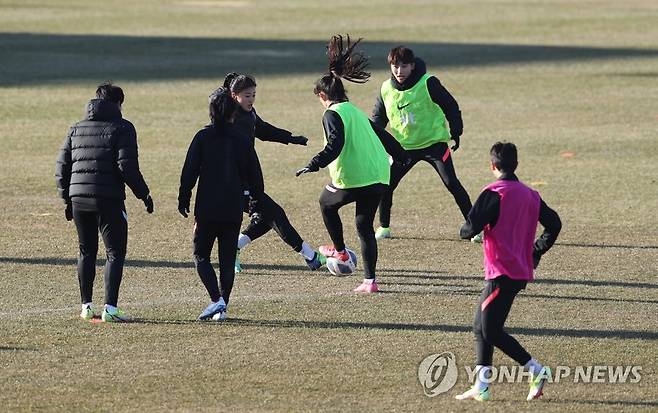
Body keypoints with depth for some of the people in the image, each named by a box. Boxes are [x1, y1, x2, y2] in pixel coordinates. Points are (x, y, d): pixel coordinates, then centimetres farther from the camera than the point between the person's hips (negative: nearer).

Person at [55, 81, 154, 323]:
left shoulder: (76, 129, 14)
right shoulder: (121, 128, -2)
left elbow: (62, 167, 12)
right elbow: (127, 167, -12)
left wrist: (67, 199, 19)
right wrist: (144, 194, -3)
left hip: (79, 200, 5)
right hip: (108, 200, -5)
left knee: (86, 252, 17)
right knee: (115, 252, 0)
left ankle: (86, 307, 17)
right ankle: (110, 308, -10)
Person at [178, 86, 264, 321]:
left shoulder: (203, 137, -5)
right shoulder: (241, 140, 2)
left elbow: (189, 171, -6)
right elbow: (253, 172, 9)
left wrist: (184, 199, 4)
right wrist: (256, 197, 25)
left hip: (207, 208, -2)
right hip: (233, 209, 2)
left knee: (201, 255, 6)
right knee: (227, 259, 10)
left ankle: (217, 299, -12)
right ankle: (222, 307, 8)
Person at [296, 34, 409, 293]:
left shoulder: (332, 114, -4)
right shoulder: (356, 112, 21)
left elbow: (335, 144, -22)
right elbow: (383, 136, 30)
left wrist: (315, 164, -29)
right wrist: (401, 156, 45)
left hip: (351, 179, -7)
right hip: (378, 175, 7)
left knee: (326, 203, 23)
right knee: (365, 226, 12)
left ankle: (340, 251, 33)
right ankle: (370, 280, 3)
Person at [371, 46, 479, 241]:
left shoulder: (428, 83, -15)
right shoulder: (386, 89, -2)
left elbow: (450, 106, -6)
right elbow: (378, 118, 11)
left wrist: (455, 132, -12)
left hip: (434, 143, -4)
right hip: (404, 146, 4)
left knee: (451, 183, -12)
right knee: (386, 185, -4)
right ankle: (384, 227, 15)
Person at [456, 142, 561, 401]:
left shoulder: (494, 194, -12)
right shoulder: (530, 195, 11)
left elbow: (472, 227, -19)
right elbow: (554, 224, 13)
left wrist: (464, 232, 4)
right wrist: (536, 252, 21)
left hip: (503, 273, -8)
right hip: (522, 270, 8)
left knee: (491, 330, -7)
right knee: (481, 326, 13)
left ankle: (537, 370, -9)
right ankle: (481, 387, 12)